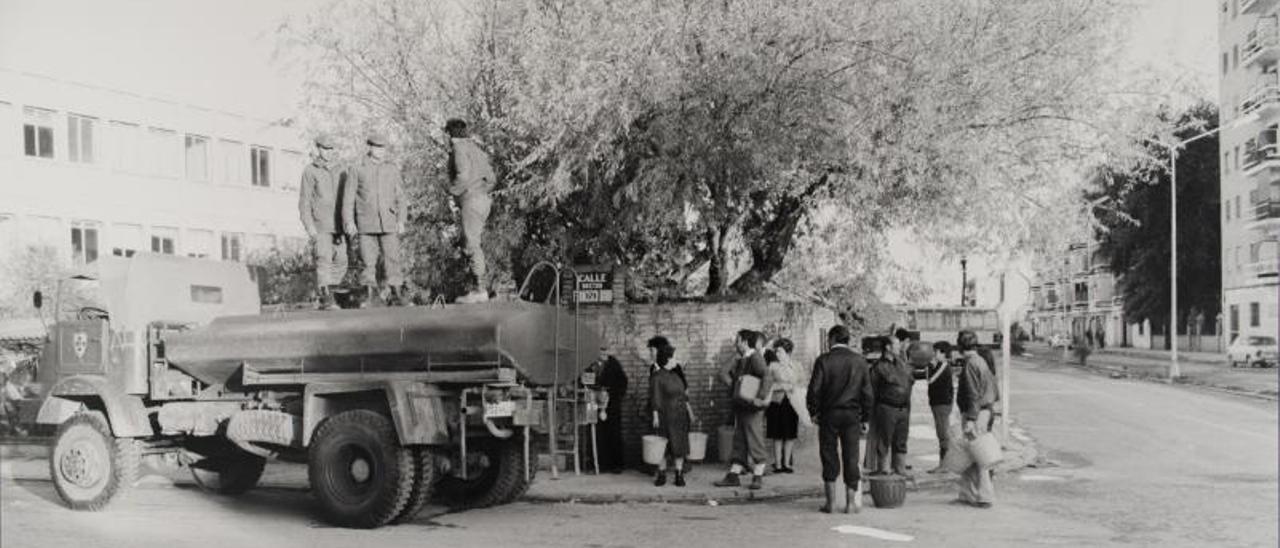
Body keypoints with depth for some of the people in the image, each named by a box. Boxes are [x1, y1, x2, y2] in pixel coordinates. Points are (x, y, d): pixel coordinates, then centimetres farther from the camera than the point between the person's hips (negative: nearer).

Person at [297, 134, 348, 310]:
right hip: (319, 226, -6)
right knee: (324, 260, -13)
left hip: (337, 226, 6)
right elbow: (304, 202, -5)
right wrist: (309, 227, -14)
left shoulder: (336, 172, 17)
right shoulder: (309, 171, -1)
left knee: (341, 262, 2)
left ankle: (325, 294, 14)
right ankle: (327, 300, -14)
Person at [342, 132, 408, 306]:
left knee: (392, 258, -5)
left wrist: (401, 220, -1)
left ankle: (395, 294, -2)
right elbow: (348, 197, 5)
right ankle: (369, 292, 12)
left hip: (389, 223, 0)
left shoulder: (393, 170, 11)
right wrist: (349, 221, -4)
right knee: (368, 260, 1)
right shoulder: (356, 170, 7)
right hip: (366, 224, 0)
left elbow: (400, 197, 9)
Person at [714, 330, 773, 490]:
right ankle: (733, 476, 15)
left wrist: (761, 397, -30)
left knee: (755, 441, -2)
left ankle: (758, 477, 6)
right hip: (740, 406, 9)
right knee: (739, 442, 11)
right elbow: (732, 380, 22)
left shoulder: (755, 358, -11)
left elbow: (767, 376, -24)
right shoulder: (741, 360, 16)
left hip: (752, 408, -9)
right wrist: (727, 378, 1)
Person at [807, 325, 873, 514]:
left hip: (829, 414, -2)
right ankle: (851, 501, 8)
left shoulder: (823, 360, -6)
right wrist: (865, 418, 11)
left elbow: (814, 389, -9)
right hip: (852, 414, 2)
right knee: (851, 456, 7)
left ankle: (831, 502, 8)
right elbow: (867, 393, 5)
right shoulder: (859, 361, 3)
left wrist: (813, 412, 3)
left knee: (829, 457, 5)